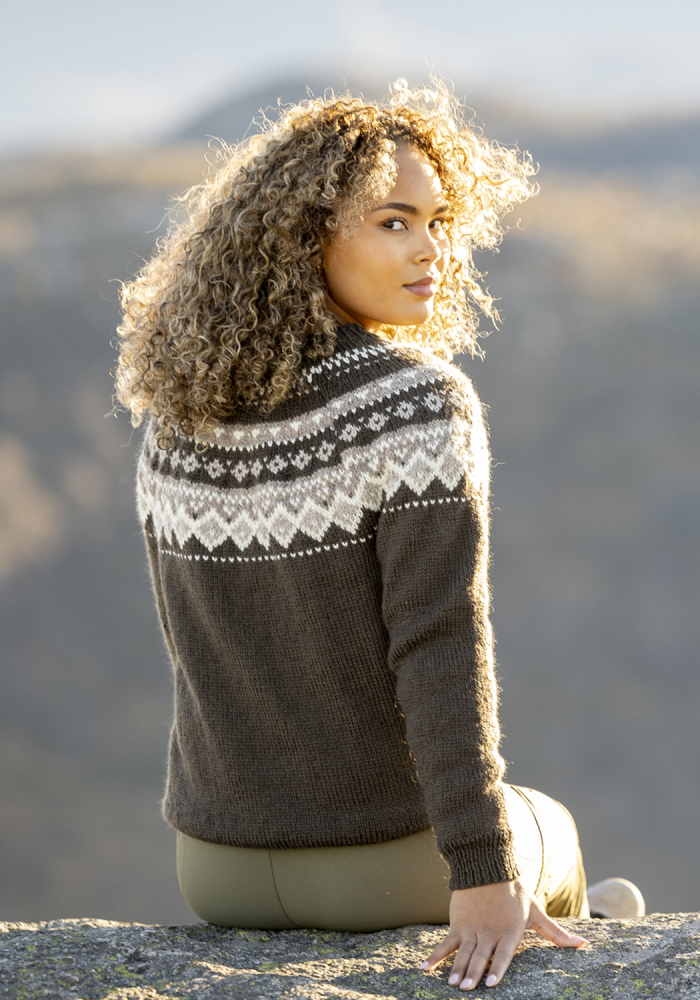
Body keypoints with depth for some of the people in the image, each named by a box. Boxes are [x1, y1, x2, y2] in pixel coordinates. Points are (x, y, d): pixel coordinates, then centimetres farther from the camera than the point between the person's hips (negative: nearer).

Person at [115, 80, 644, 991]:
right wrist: (484, 878, -25)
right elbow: (440, 652, -26)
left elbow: (196, 642, 8)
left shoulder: (179, 420, -2)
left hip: (221, 866, 5)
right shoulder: (418, 405, -22)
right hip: (389, 859, -4)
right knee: (546, 833, 33)